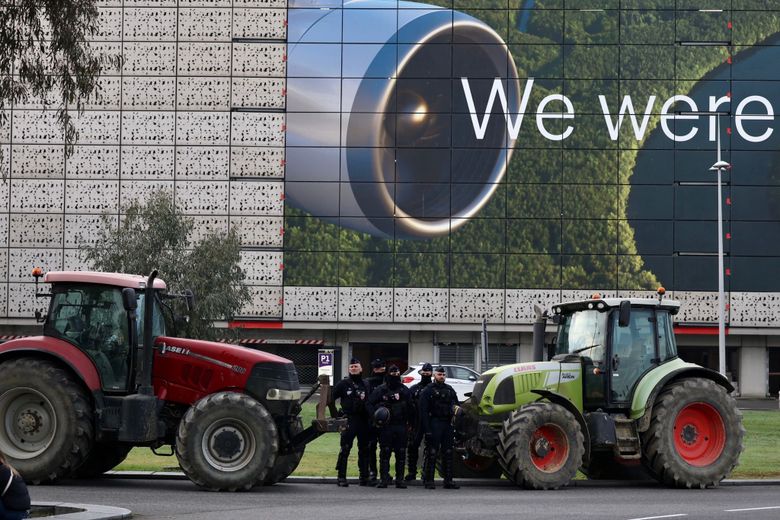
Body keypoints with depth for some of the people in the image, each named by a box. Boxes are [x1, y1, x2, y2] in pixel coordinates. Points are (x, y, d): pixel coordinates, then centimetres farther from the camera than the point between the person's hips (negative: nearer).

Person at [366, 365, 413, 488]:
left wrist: (409, 422, 11)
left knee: (401, 453, 4)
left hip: (401, 426, 3)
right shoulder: (381, 390, 0)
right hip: (386, 426, -3)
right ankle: (383, 479, 0)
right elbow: (370, 404, 1)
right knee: (385, 452, -4)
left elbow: (410, 408, 18)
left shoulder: (404, 390, 11)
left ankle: (400, 479, 10)